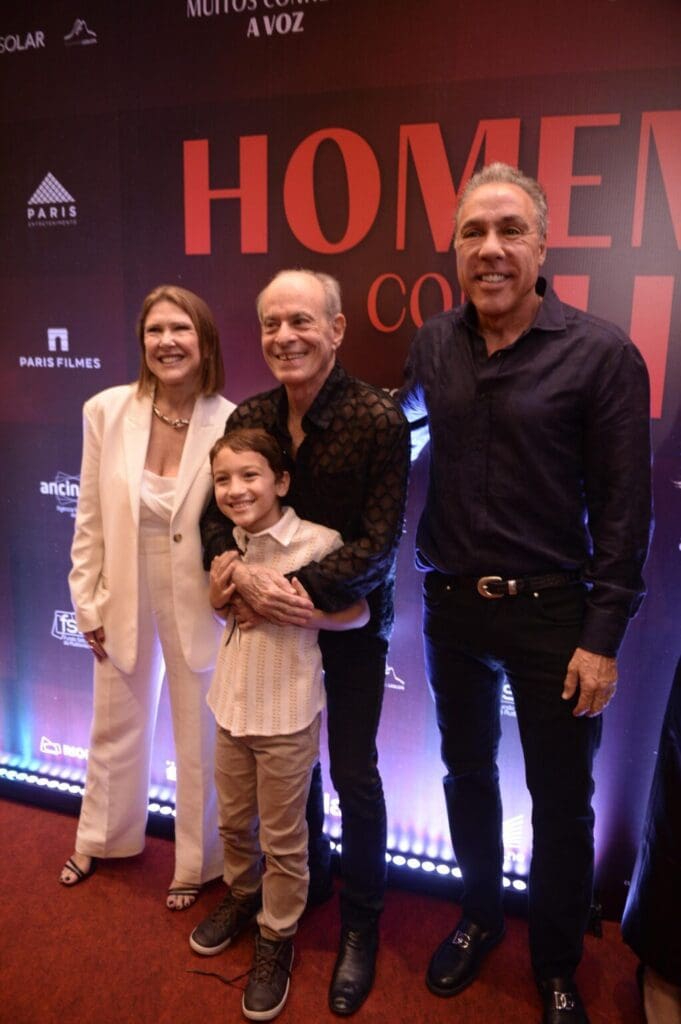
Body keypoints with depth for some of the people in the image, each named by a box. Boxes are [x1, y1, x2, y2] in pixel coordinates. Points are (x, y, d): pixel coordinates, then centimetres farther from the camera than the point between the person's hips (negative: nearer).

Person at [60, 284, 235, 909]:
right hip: (123, 601, 3)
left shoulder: (232, 423, -17)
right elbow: (90, 517, -2)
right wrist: (87, 602, 2)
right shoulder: (106, 411, -9)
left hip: (199, 606, -2)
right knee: (115, 729, 24)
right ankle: (101, 839, 53)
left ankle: (197, 864, 41)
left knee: (199, 741, 15)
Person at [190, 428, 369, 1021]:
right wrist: (220, 597, -6)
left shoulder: (316, 542, -18)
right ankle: (242, 895, 50)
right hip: (233, 704, 6)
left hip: (287, 714, -6)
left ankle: (277, 939, 33)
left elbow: (358, 612, -11)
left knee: (283, 839, 11)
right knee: (234, 822, 24)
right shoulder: (230, 545, 1)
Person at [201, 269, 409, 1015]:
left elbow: (379, 541, -22)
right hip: (274, 618, 4)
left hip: (352, 619, -4)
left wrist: (303, 589, -31)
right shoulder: (247, 418, -6)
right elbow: (215, 514, -3)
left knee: (354, 774, 7)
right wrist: (241, 573, -22)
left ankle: (360, 924, 30)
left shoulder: (379, 419, -20)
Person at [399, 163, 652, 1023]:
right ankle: (479, 917, 47)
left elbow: (624, 507, -11)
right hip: (452, 607, 4)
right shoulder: (433, 344, 1)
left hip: (551, 613, -3)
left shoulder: (601, 353, -12)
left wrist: (603, 637, -11)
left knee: (561, 805, 13)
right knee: (467, 775, 21)